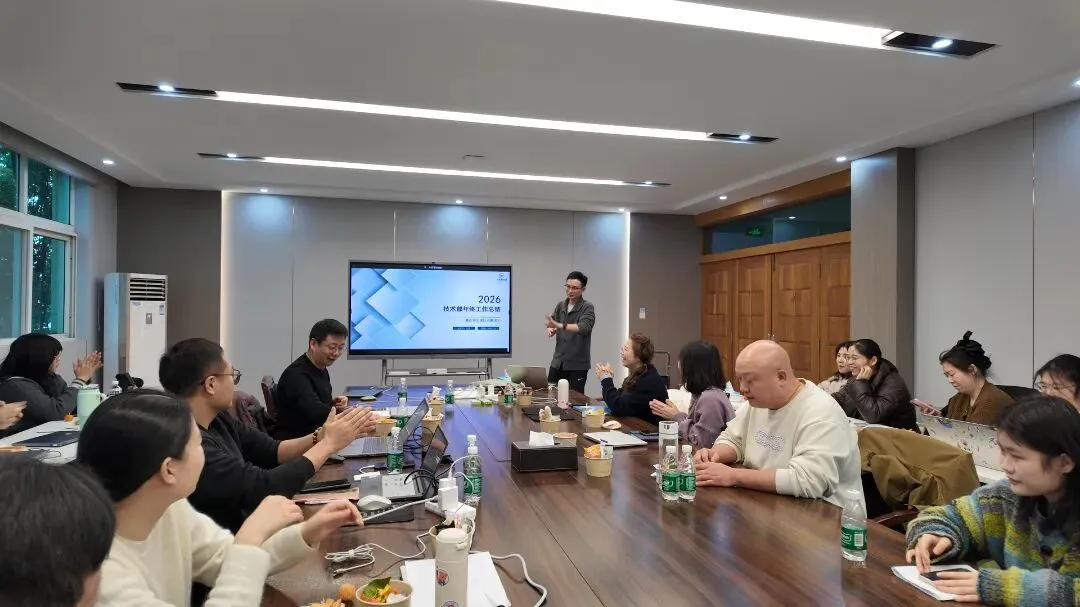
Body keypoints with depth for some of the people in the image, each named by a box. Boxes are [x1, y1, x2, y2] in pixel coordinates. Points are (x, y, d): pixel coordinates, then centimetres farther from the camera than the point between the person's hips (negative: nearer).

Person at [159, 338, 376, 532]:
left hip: (237, 534, 7)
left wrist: (320, 437, -13)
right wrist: (328, 444, -15)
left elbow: (271, 452, 4)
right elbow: (265, 488, -25)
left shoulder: (216, 418, -1)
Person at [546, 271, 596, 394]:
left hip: (577, 364, -5)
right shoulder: (560, 306, 9)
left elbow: (584, 327, -25)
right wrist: (551, 329, -14)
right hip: (557, 361, 5)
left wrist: (560, 325, -37)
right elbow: (552, 325, 11)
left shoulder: (587, 308, -8)